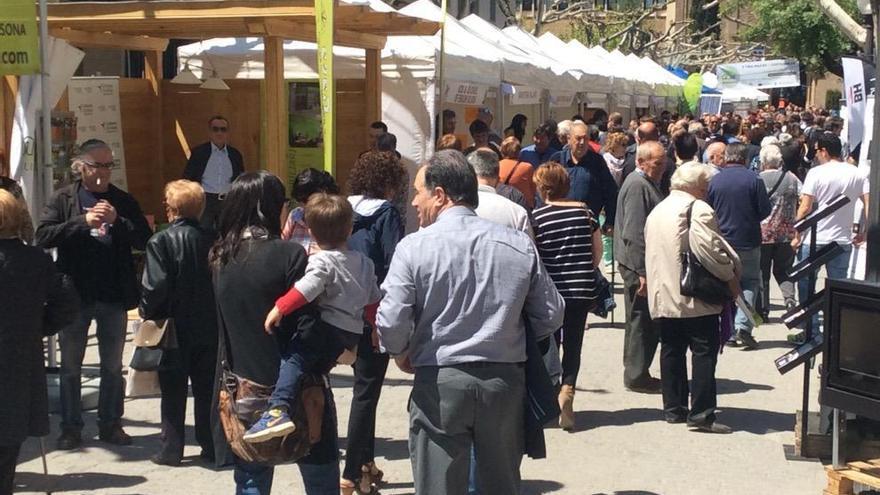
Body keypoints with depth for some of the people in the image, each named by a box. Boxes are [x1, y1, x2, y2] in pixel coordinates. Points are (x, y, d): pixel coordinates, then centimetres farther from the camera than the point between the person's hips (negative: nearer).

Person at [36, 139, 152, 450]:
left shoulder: (123, 201, 4)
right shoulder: (62, 200, -1)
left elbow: (145, 240, -3)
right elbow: (43, 237, -12)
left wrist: (117, 221, -18)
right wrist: (84, 221, -21)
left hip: (114, 296, 1)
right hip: (75, 295, -1)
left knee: (113, 366, 11)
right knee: (70, 366, 9)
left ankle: (110, 424, 23)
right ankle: (71, 427, 19)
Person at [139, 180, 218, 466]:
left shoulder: (161, 241, -14)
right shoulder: (212, 241, -2)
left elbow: (155, 285, -18)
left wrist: (146, 312, -2)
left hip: (173, 328, -3)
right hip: (209, 329, 4)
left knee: (173, 391, 6)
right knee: (207, 389, 12)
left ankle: (171, 450, 10)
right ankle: (211, 446, 18)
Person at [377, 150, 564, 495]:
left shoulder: (415, 247, -9)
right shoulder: (520, 246, 1)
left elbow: (391, 323, -14)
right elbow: (551, 316, 5)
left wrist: (402, 355, 7)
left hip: (440, 384, -3)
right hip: (505, 380, 3)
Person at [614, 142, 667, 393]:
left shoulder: (649, 183, 14)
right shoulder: (637, 186, -17)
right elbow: (634, 233, -23)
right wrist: (643, 272, -24)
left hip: (644, 263, 10)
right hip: (638, 265, -10)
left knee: (644, 321, 15)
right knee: (641, 320, -2)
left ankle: (637, 372, 23)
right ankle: (637, 376, 6)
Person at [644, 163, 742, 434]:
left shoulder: (657, 210, 17)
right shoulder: (698, 209, -10)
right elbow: (709, 248, -20)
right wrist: (730, 278, -9)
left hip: (663, 296, 8)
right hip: (696, 297, -8)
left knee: (671, 351, 13)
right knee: (704, 352, -5)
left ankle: (673, 408, 17)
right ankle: (702, 413, -9)